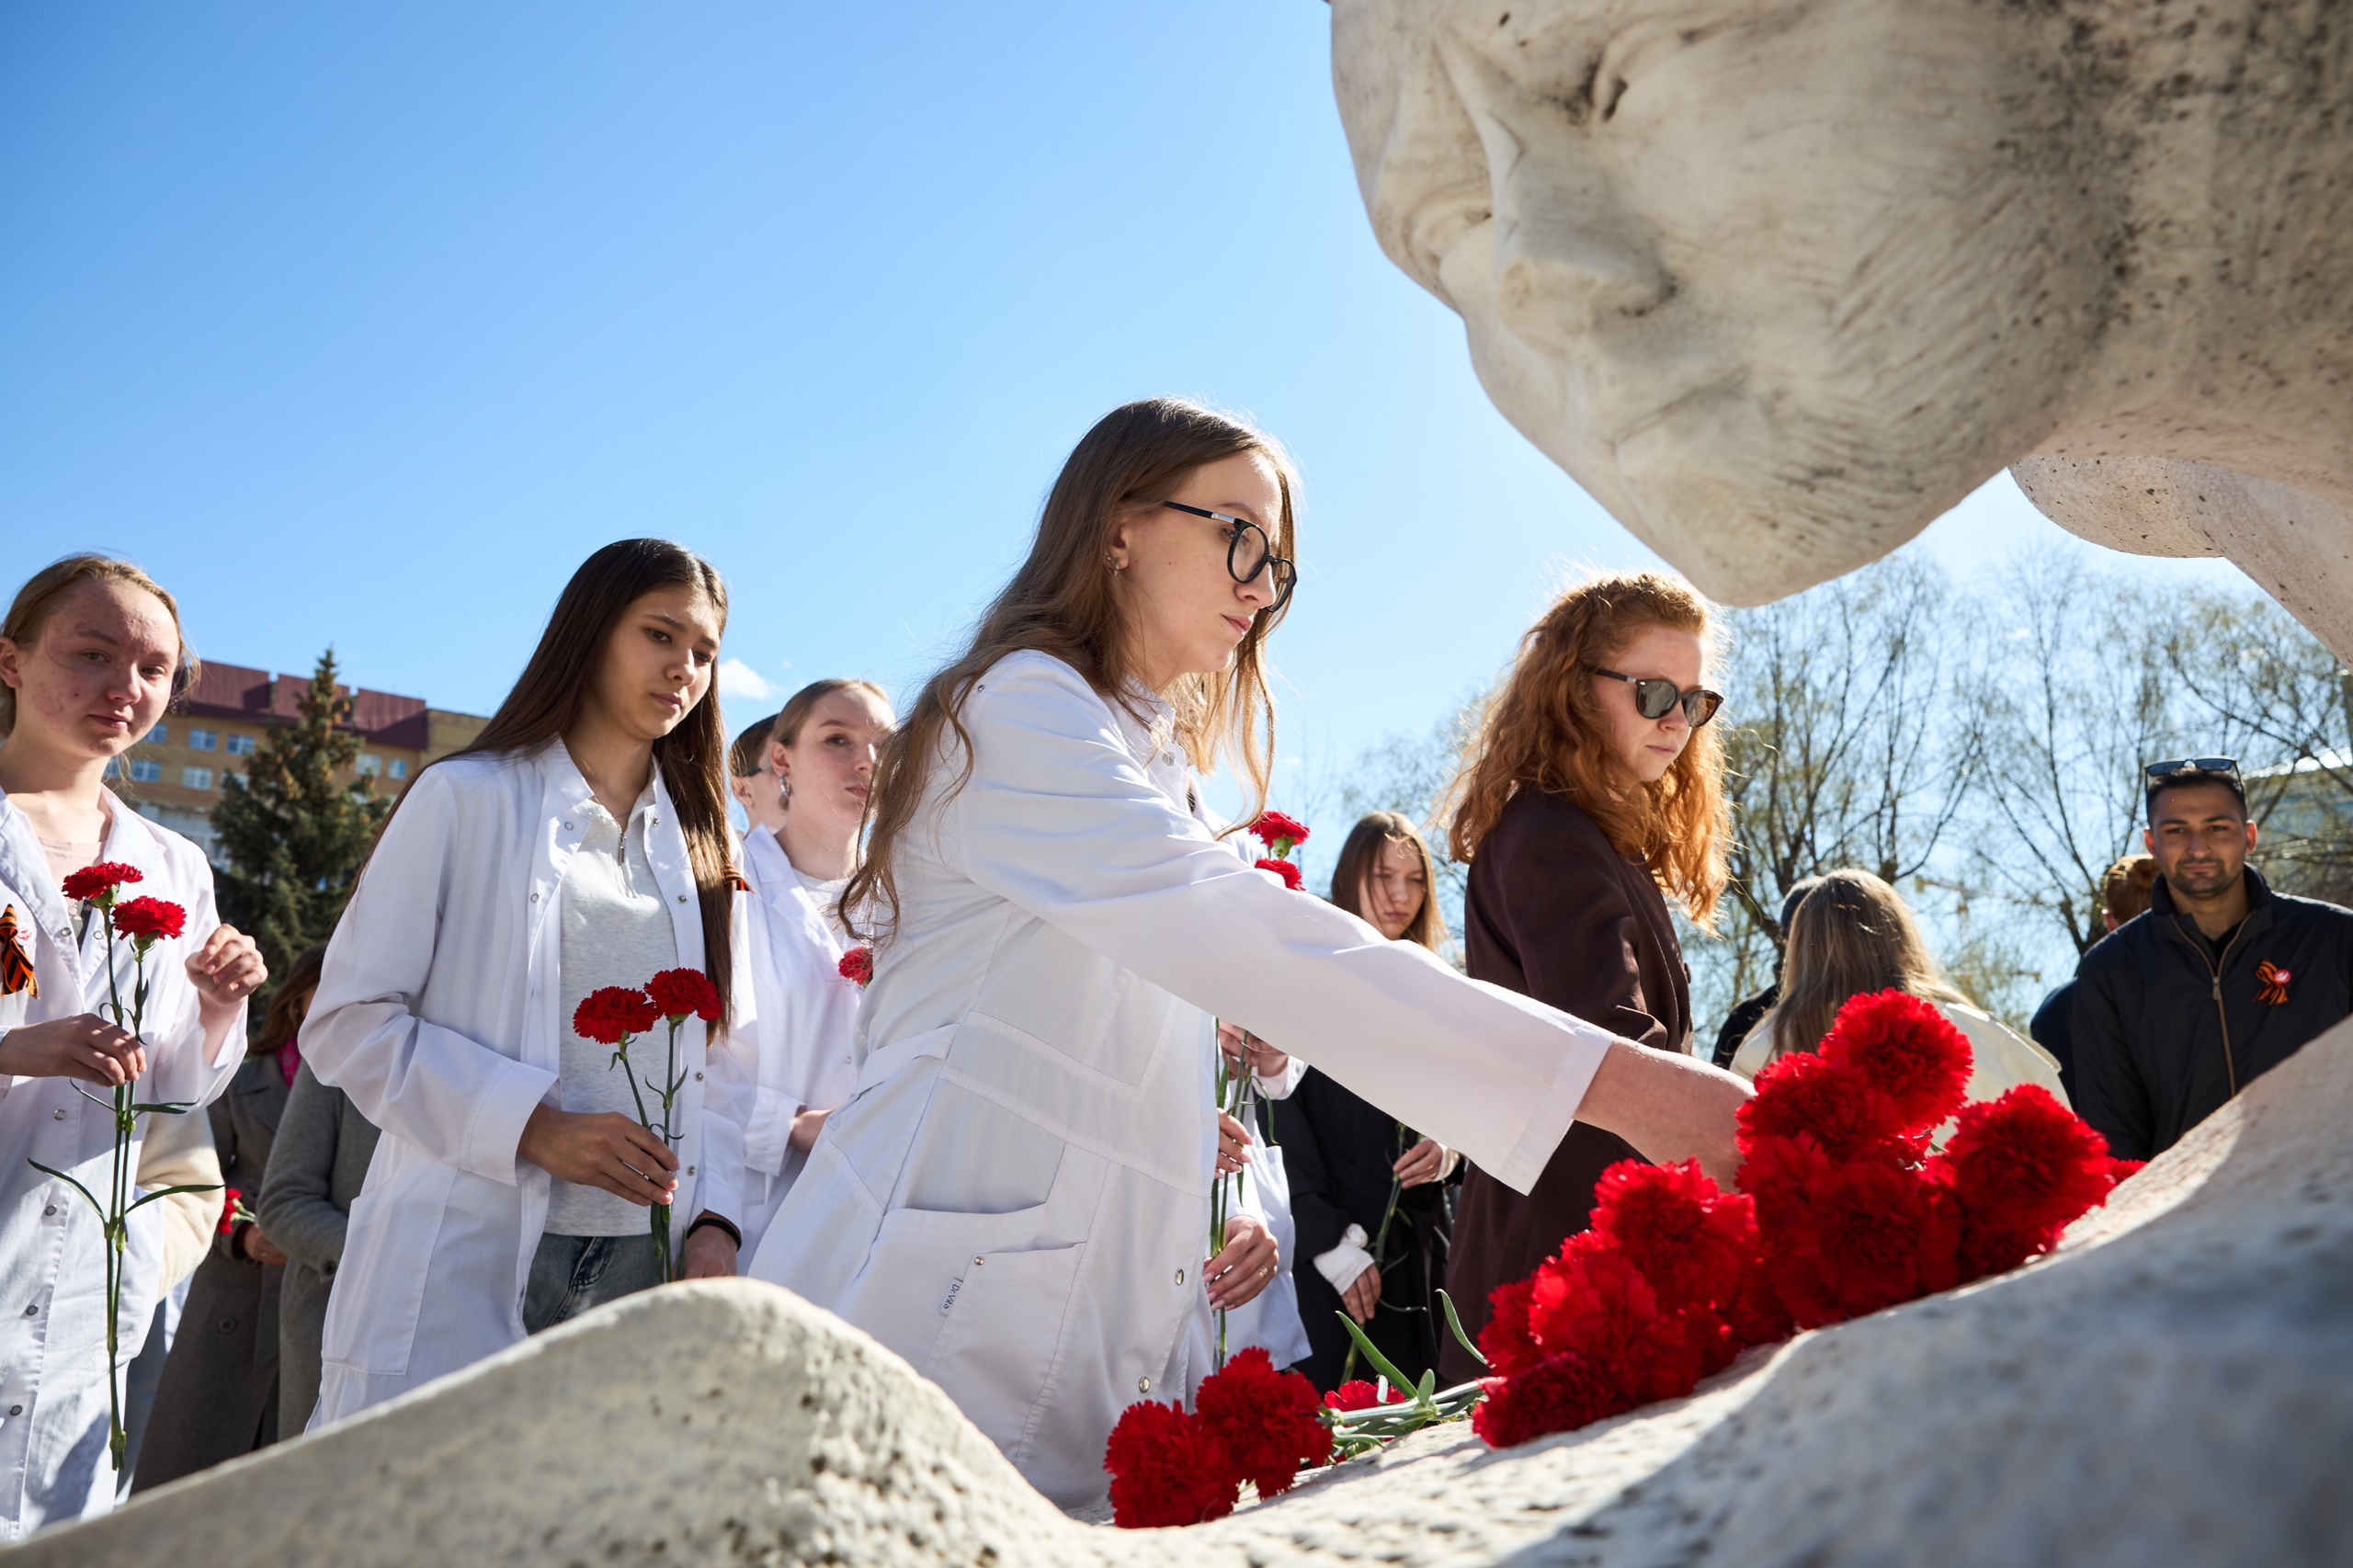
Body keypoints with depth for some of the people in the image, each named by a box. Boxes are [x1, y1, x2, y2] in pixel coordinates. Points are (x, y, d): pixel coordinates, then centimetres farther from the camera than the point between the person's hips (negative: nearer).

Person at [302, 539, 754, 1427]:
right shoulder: (467, 800, 4)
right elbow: (349, 1024, -4)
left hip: (642, 1266, 4)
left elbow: (721, 1060, 12)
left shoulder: (699, 850, 17)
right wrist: (536, 1126, -15)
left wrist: (713, 1223, -3)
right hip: (465, 1262, -3)